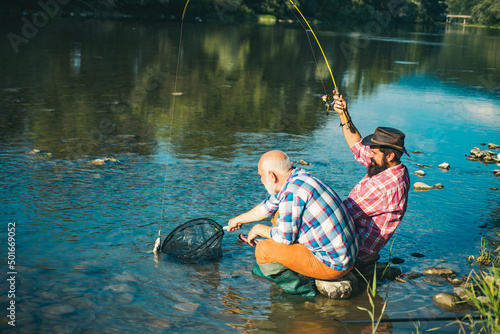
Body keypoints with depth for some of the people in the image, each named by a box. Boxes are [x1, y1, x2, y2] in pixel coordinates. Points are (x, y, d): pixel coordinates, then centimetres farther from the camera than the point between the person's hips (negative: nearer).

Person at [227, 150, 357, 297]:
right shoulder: (298, 177, 7)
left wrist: (259, 229, 1)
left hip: (332, 265, -10)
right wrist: (238, 220, 36)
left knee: (263, 249, -13)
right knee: (280, 216, 19)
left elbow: (285, 237, -18)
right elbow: (268, 206, 23)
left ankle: (300, 288, 2)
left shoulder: (293, 191, -22)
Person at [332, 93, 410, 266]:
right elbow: (358, 145, 8)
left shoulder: (382, 185, -33)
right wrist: (344, 116, 1)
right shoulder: (398, 170, -2)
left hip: (357, 248, -10)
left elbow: (346, 213, -26)